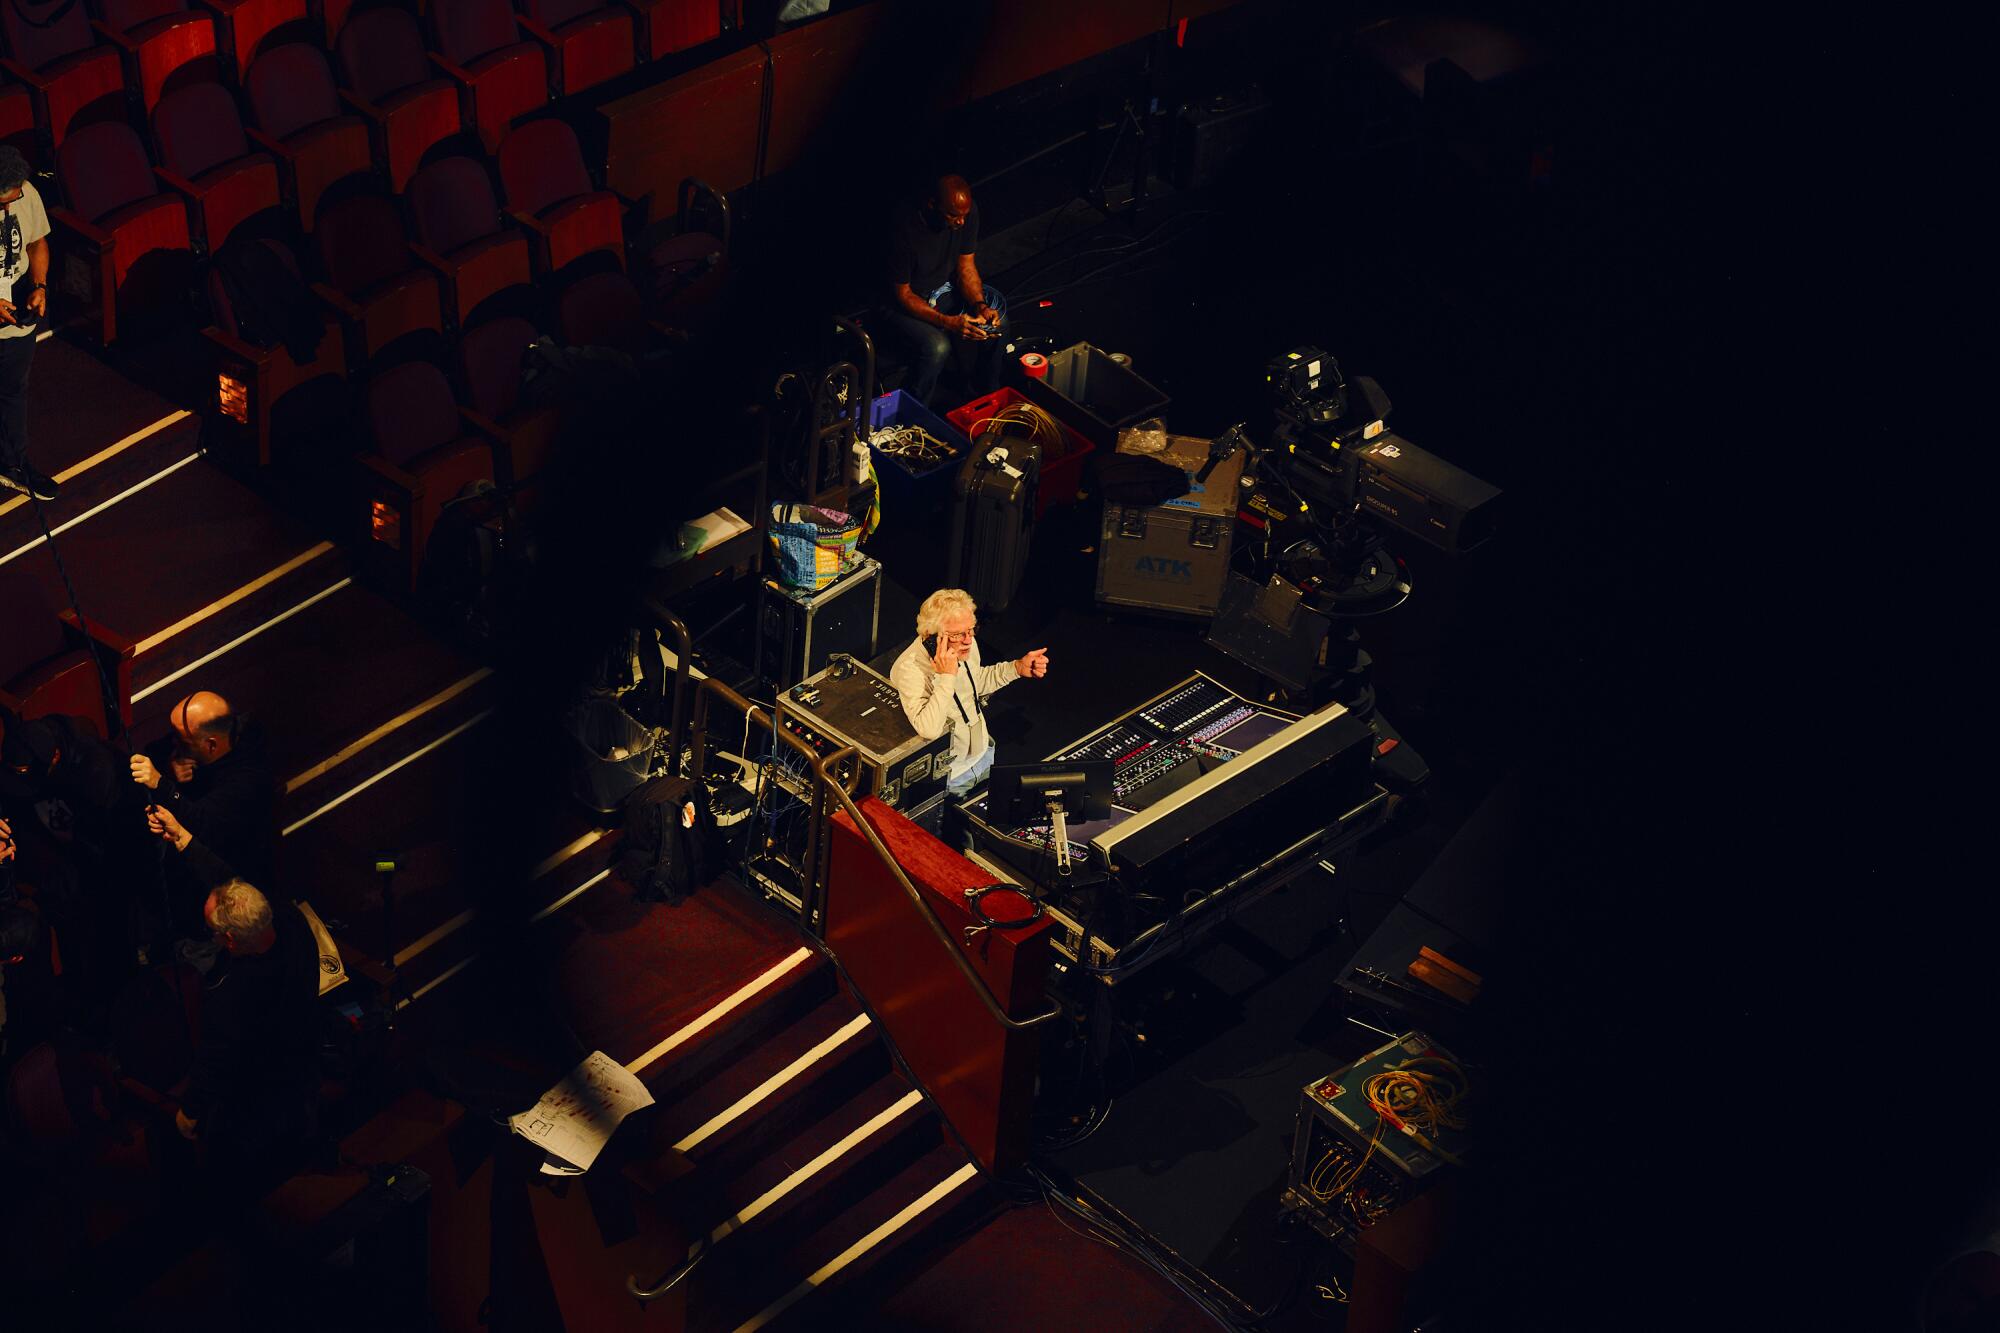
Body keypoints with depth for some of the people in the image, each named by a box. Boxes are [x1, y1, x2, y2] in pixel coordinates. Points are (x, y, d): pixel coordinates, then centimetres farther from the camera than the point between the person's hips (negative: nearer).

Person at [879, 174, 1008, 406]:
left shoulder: (968, 211, -16)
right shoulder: (904, 228, -34)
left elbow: (966, 266, -4)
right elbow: (902, 295, -25)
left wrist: (980, 305, -23)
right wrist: (948, 322, -37)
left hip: (943, 289, 6)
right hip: (903, 304, -6)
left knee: (997, 320, -14)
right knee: (937, 347, -31)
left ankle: (987, 393, 10)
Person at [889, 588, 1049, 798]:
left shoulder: (967, 645, -6)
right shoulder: (909, 669, -29)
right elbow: (928, 731, -41)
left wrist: (1018, 668, 6)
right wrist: (946, 676, -39)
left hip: (985, 754, 7)